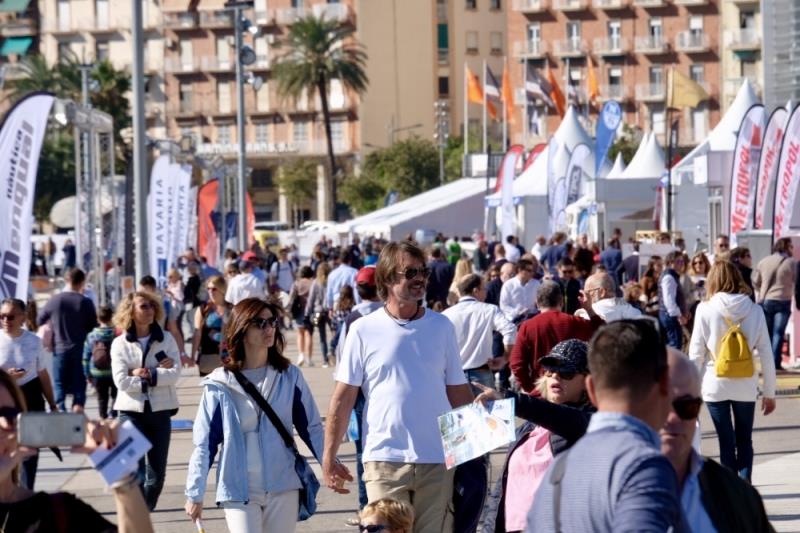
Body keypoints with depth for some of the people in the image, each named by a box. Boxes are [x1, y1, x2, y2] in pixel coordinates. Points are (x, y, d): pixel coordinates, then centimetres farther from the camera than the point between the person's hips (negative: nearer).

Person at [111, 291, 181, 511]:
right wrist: (159, 374, -11)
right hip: (131, 412, -2)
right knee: (136, 474, -9)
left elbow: (175, 373, -8)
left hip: (160, 411, 3)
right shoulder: (120, 344, -1)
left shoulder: (166, 339, 4)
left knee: (157, 473, 8)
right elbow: (121, 381, -12)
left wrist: (145, 374, -15)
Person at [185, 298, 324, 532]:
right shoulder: (220, 385, -5)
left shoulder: (289, 376, 1)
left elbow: (311, 427, 7)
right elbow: (205, 443, 0)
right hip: (239, 490, -2)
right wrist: (195, 494, 1)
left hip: (283, 488, 2)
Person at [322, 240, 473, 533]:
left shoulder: (442, 327, 7)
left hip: (438, 460, 2)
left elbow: (459, 393, 11)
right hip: (385, 461, -2)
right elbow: (343, 399, 2)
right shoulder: (364, 330, 0)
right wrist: (329, 457, -1)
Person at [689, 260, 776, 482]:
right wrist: (769, 393, 6)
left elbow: (696, 353, -4)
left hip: (716, 386, -1)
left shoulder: (705, 309, -6)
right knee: (745, 441, 15)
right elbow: (766, 355, 0)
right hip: (745, 387, 1)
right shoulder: (754, 310, -2)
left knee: (726, 443, 5)